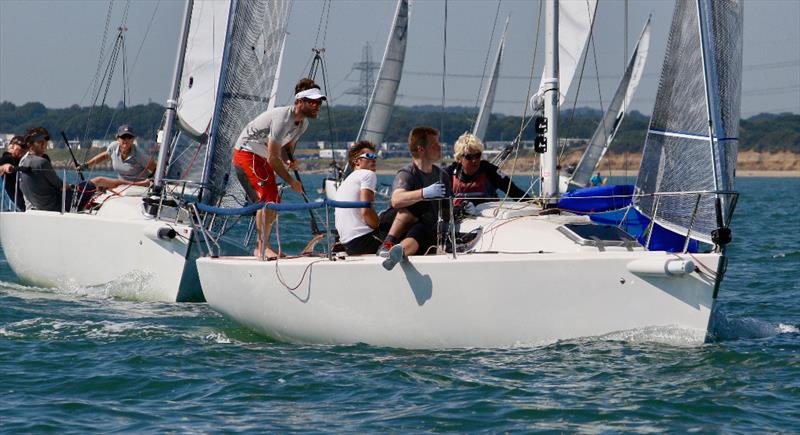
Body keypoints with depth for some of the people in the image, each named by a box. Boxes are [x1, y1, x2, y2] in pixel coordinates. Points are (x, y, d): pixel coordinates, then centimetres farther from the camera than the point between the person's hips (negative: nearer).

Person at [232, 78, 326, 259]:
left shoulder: (303, 123, 1)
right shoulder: (282, 118, -28)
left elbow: (287, 146, 15)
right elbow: (272, 158, -27)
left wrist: (289, 160, -9)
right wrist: (291, 181, -21)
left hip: (261, 158, 10)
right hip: (247, 154, -10)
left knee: (274, 203, 6)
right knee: (267, 199, -20)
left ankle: (261, 247, 13)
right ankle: (263, 247, -18)